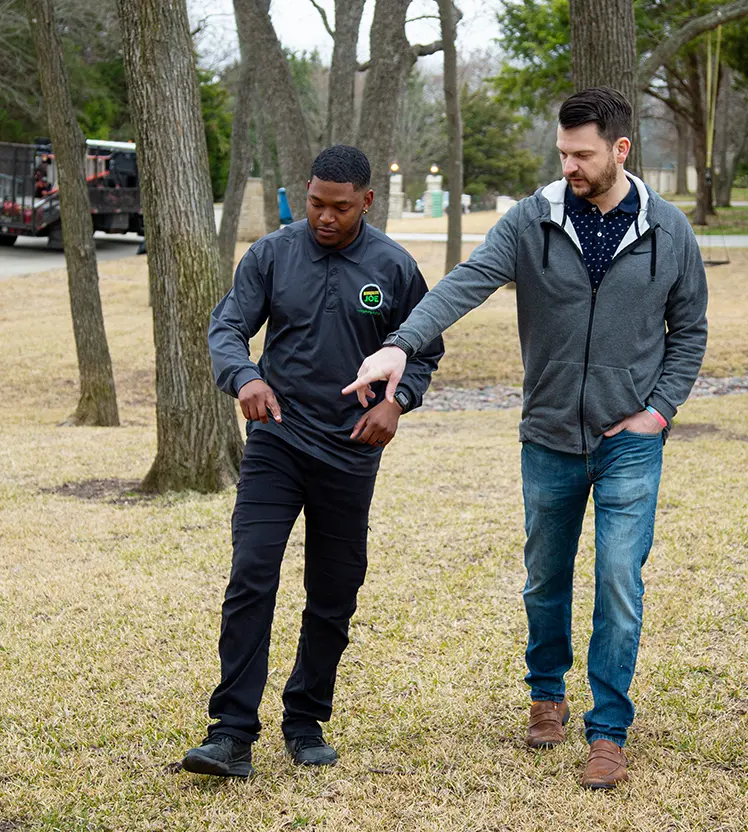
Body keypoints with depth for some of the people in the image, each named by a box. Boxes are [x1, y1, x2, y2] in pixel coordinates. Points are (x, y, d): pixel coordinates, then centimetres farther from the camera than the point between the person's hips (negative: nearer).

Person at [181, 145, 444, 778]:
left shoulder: (394, 268, -1)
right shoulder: (273, 255, 0)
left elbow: (424, 351, 9)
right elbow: (227, 327, -1)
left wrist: (396, 400, -11)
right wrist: (244, 377, -23)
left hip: (351, 453, 1)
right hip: (276, 442, -1)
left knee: (334, 597, 8)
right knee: (251, 577, -13)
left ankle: (307, 723, 24)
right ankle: (233, 734, -12)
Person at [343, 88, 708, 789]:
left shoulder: (667, 231, -3)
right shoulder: (531, 221, -6)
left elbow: (689, 329, 8)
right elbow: (467, 282, -20)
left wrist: (661, 409, -4)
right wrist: (401, 343, -36)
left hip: (630, 442, -1)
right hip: (550, 438, 1)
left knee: (619, 583, -6)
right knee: (545, 579, 14)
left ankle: (608, 730, 6)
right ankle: (547, 692, 37)